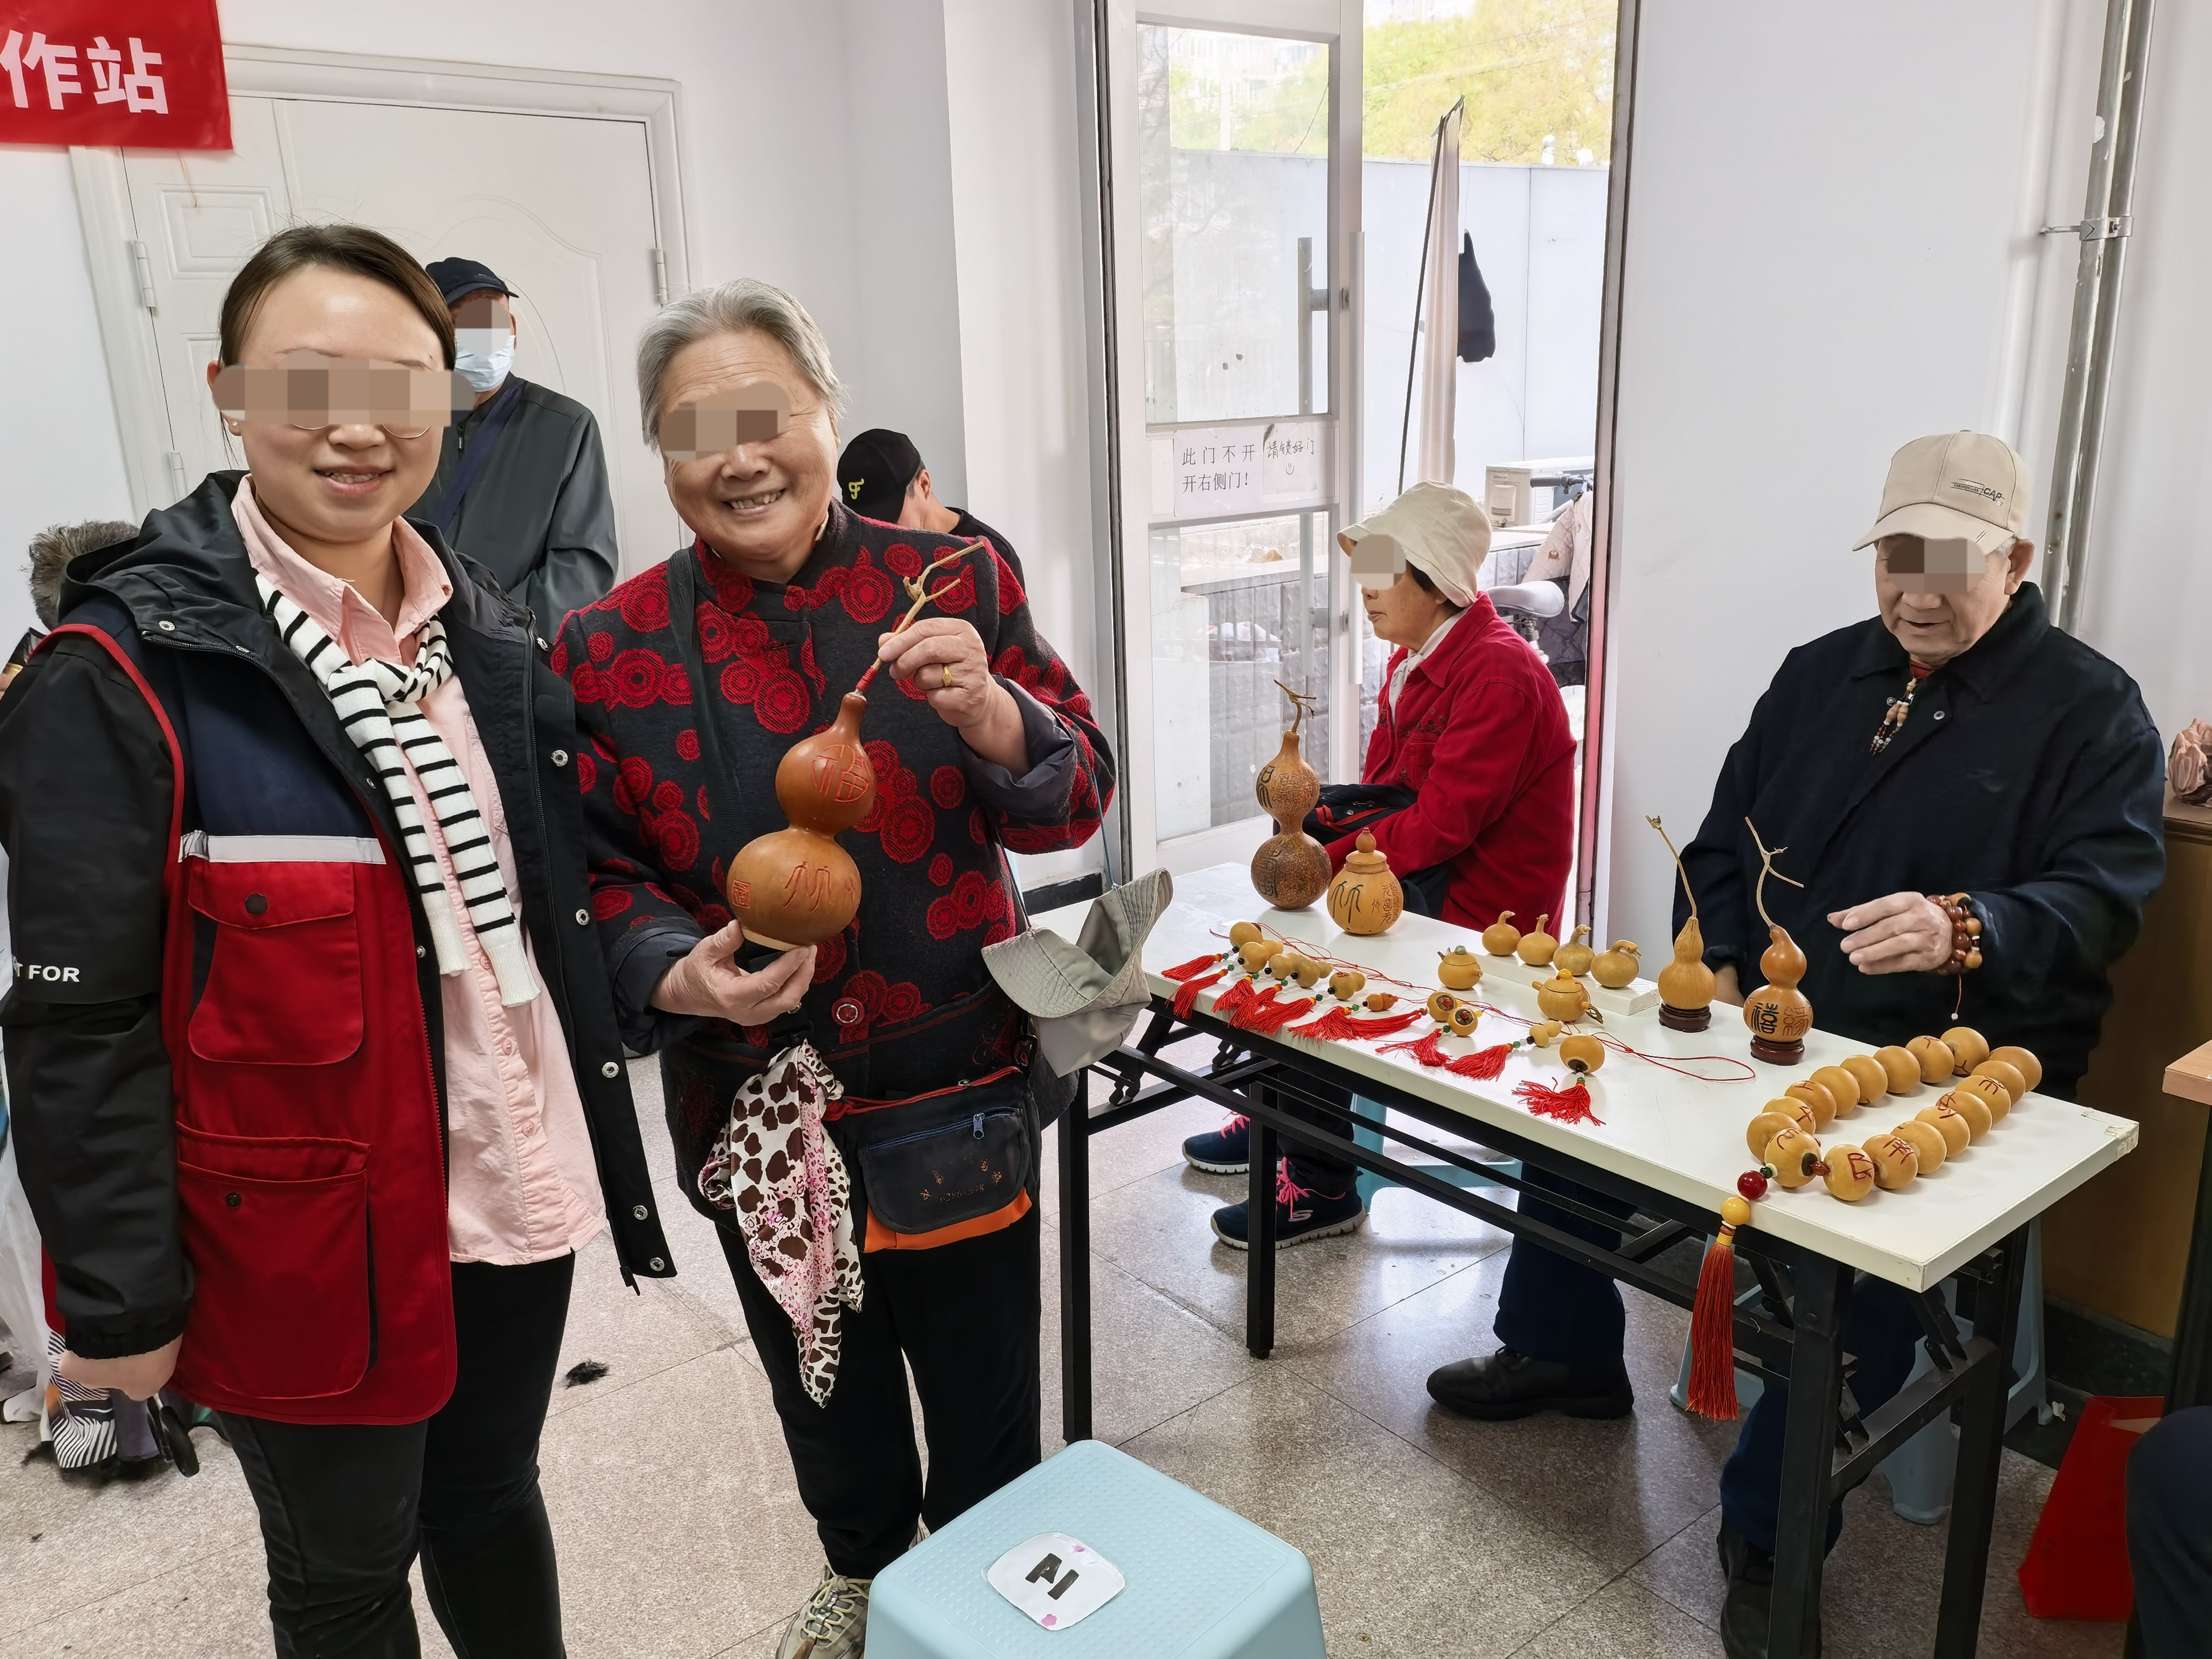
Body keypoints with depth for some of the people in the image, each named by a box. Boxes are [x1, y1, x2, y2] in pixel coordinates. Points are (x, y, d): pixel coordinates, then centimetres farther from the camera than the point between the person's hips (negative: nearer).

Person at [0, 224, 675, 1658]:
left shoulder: (488, 633, 3)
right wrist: (119, 1305, -11)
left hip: (516, 1188, 5)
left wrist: (599, 1140, 10)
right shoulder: (124, 670, -15)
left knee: (492, 1500, 24)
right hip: (307, 1230, -5)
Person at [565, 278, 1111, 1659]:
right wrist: (679, 975, -20)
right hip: (753, 1102, 1)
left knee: (981, 1382, 17)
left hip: (958, 1079, -1)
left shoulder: (954, 584, -7)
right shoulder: (611, 651, -6)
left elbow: (1075, 804, -6)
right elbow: (601, 879, 0)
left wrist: (990, 714, -27)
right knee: (820, 1375, 24)